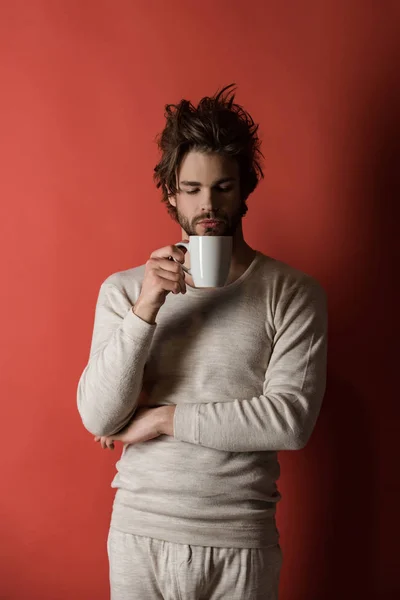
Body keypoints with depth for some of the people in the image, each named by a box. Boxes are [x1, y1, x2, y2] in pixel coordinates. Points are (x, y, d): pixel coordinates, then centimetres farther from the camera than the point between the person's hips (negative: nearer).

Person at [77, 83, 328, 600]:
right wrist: (146, 307, -19)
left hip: (241, 543, -1)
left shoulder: (293, 293, -5)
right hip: (139, 536, 1)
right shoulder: (123, 289, 0)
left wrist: (163, 417, -11)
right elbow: (97, 418, -8)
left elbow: (292, 420, -14)